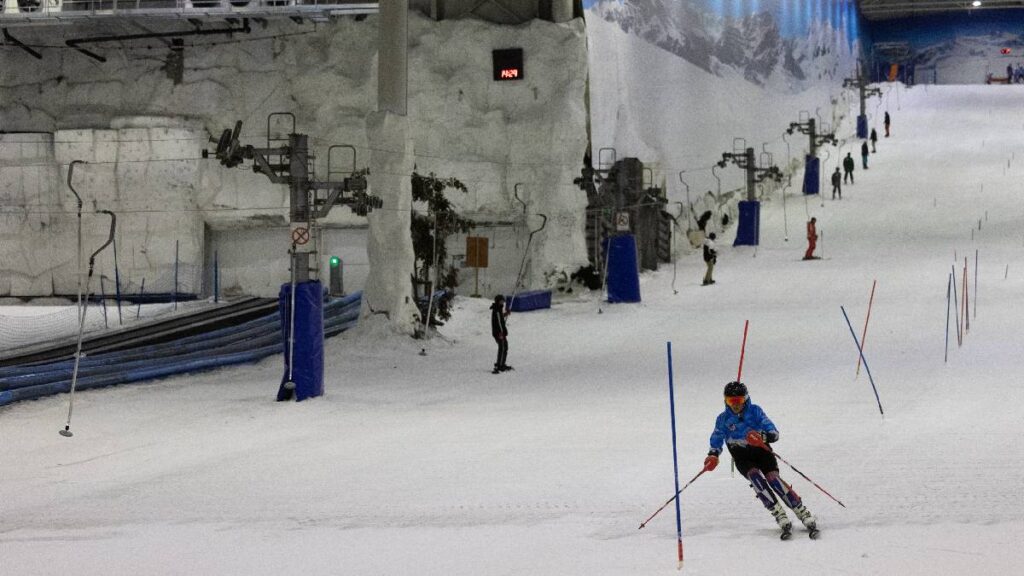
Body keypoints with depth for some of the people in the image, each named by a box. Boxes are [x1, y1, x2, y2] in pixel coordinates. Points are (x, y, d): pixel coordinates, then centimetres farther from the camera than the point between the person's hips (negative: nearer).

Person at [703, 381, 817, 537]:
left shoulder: (754, 411, -4)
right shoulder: (723, 419, 1)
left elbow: (774, 433, -12)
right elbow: (716, 441, 6)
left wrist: (763, 437, -34)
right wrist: (713, 455, -15)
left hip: (761, 450, -1)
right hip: (742, 458, 1)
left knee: (772, 478, -26)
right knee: (755, 475, -30)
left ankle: (803, 514, -24)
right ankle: (780, 516, -34)